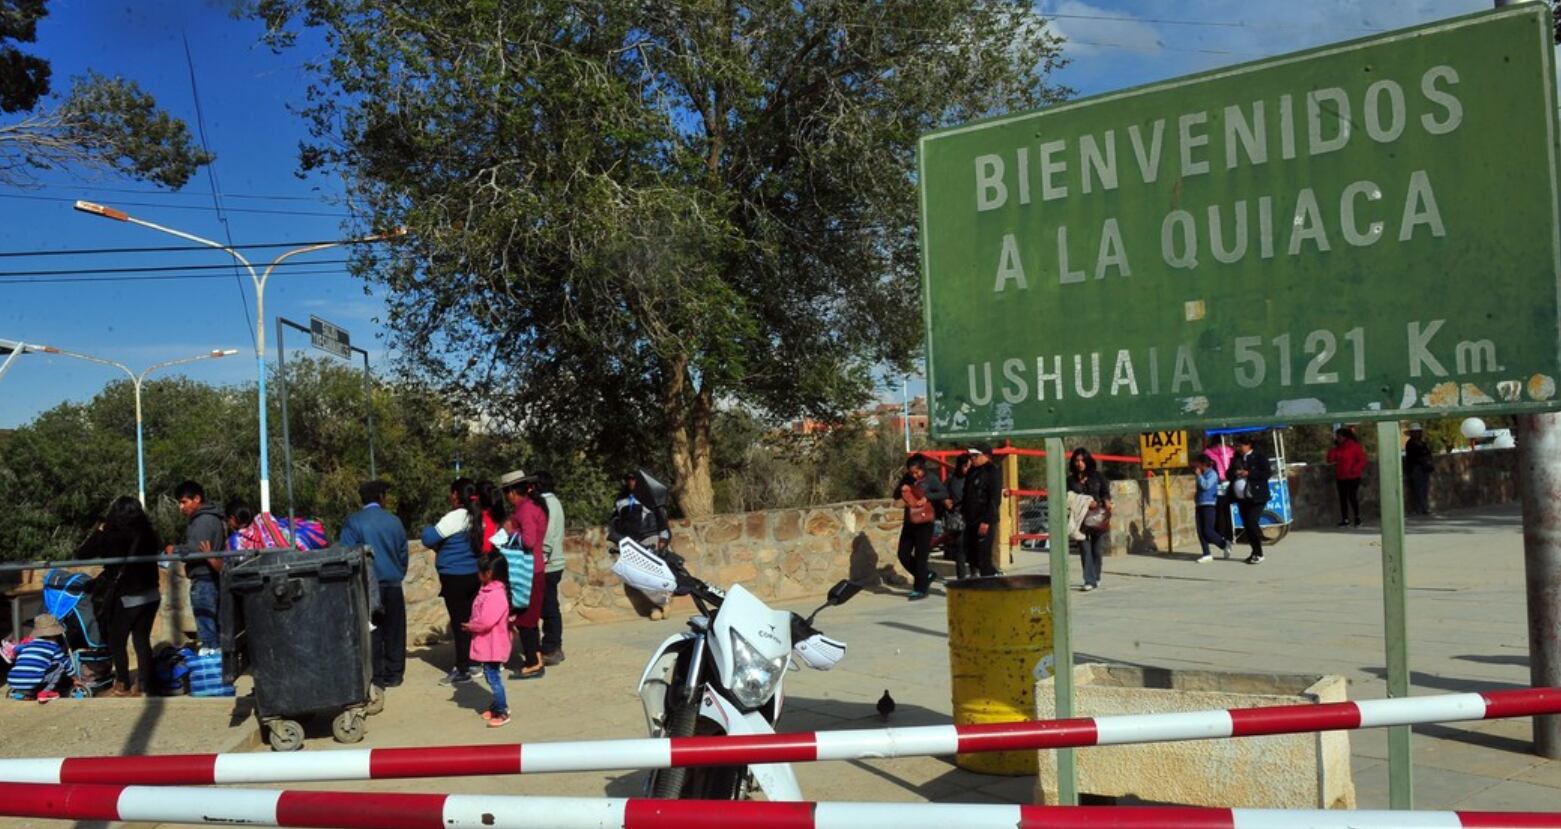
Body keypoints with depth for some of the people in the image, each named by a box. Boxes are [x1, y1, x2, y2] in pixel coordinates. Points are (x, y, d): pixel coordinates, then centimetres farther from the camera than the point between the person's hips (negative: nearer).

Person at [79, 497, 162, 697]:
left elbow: (82, 554, -6)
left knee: (117, 641, 13)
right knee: (142, 640, 11)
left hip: (126, 598, -4)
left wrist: (99, 530, 3)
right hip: (150, 595, 4)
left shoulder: (110, 536, -13)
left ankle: (122, 685, 20)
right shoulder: (147, 534, -2)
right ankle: (143, 685, 12)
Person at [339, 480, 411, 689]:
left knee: (373, 633, 5)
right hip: (393, 585, 3)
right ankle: (394, 673, 16)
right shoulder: (394, 521, 4)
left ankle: (378, 676, 7)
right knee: (394, 632, 11)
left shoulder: (353, 522, -7)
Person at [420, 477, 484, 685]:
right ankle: (470, 662, 21)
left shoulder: (455, 517, -16)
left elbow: (429, 539, -14)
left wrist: (428, 528, 6)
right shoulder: (476, 517, 8)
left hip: (455, 577, -7)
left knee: (459, 622, -2)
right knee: (469, 621, 13)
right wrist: (441, 547, 15)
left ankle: (463, 670, 1)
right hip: (473, 575, 7)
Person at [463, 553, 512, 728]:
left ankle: (502, 713, 3)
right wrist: (471, 626, 0)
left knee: (493, 677, -4)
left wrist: (470, 626, -14)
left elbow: (486, 621, -29)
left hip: (493, 645, -10)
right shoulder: (486, 590, 8)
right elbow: (479, 615, 16)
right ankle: (499, 705, 33)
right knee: (491, 676, 20)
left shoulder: (496, 595, -24)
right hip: (486, 644, 10)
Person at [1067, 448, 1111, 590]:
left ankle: (1096, 578, 23)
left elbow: (1106, 492, 8)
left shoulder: (1097, 476, 8)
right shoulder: (1071, 480, 8)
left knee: (1097, 550, 6)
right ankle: (1089, 581, -10)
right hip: (1080, 519, 0)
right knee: (1085, 550, -9)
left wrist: (1106, 501, -14)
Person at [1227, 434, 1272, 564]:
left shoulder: (1260, 457, -4)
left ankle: (1259, 554, -5)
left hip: (1256, 497, -6)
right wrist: (1234, 473, -8)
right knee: (1246, 525, 8)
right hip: (1241, 498, 6)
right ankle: (1255, 551, 20)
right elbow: (1228, 474, 15)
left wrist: (1249, 473, -18)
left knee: (1252, 523, -15)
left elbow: (1267, 473, -12)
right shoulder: (1236, 458, 13)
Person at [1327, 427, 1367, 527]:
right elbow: (1330, 460, 9)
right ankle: (1345, 520, 8)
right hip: (1340, 477, 6)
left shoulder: (1355, 446, -5)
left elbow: (1362, 460, -7)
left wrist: (1354, 469, -19)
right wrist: (1332, 449, -2)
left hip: (1353, 477, -6)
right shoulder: (1337, 448, 12)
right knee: (1343, 498, 4)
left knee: (1352, 497, -7)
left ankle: (1357, 517, 9)